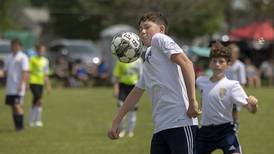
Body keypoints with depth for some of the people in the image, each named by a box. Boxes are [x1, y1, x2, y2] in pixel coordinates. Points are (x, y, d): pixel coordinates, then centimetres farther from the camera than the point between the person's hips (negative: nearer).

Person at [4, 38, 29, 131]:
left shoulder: (23, 57, -5)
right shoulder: (8, 58, 14)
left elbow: (25, 72, -11)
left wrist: (21, 85, -19)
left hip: (18, 88, -6)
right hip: (10, 87, 6)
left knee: (17, 105, -13)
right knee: (12, 106, 6)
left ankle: (20, 125, -8)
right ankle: (17, 126, 13)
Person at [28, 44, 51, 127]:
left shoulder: (45, 61, 12)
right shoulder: (32, 59, -5)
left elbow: (46, 75, 17)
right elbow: (28, 72, -5)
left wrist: (48, 86, 16)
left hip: (41, 83, 6)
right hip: (33, 82, -6)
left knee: (35, 102, 9)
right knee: (39, 101, -16)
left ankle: (31, 121, 17)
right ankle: (38, 120, -10)